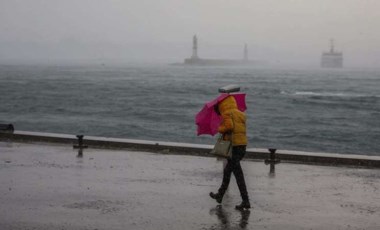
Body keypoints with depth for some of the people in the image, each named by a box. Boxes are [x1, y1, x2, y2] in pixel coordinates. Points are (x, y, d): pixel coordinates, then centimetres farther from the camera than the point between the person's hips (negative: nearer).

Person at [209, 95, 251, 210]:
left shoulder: (227, 113, -5)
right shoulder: (241, 114, 18)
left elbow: (229, 126, -21)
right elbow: (243, 129, 12)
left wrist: (220, 129, -2)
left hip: (233, 145, -8)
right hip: (242, 144, 8)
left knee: (238, 174, -7)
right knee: (227, 171, 23)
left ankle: (245, 201, -9)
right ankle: (220, 195, 34)